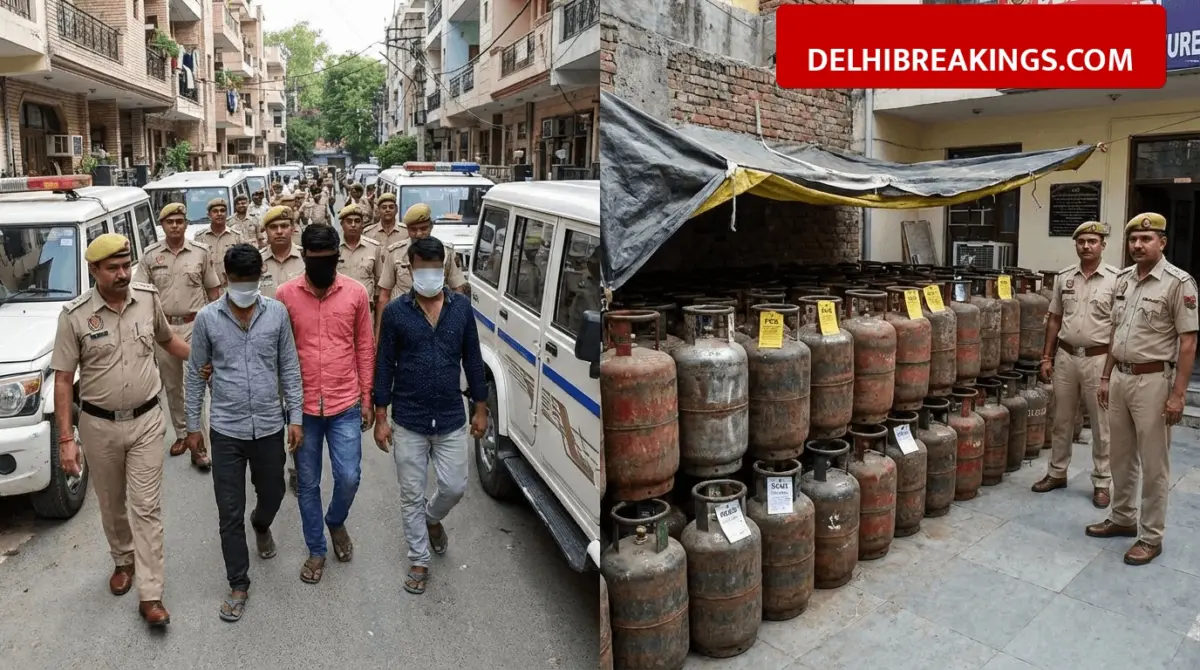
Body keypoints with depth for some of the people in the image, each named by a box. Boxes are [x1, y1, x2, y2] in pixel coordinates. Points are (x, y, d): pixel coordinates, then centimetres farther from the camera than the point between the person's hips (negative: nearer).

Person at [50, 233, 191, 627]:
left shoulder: (148, 298, -4)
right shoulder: (74, 315, -11)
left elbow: (167, 339, 16)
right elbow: (63, 379, -7)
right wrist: (66, 439, -10)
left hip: (147, 420, 1)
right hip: (99, 425, 0)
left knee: (146, 507, 1)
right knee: (111, 504, 17)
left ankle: (150, 595, 6)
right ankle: (123, 561, 43)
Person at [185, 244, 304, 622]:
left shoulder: (277, 313, -4)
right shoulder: (207, 318, -5)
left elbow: (289, 367, 1)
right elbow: (196, 374, 4)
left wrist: (295, 416, -1)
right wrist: (192, 424, 6)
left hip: (269, 426, 1)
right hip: (226, 429, -1)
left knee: (272, 495, 17)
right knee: (230, 512, 5)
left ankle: (260, 524, 53)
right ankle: (238, 585, 21)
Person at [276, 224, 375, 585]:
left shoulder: (356, 292, -3)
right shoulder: (285, 294, -4)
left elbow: (364, 348, 3)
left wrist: (366, 398, 4)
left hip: (346, 405, 0)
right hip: (303, 407, 0)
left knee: (349, 478, 0)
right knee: (308, 484, 11)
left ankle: (336, 522, 33)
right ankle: (316, 549, 30)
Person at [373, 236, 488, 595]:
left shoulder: (461, 306, -1)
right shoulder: (395, 311, -6)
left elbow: (472, 359, 5)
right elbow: (384, 365, -2)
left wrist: (480, 408, 5)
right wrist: (381, 418, -4)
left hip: (451, 419, 1)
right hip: (408, 421, -1)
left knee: (454, 487, 8)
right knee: (412, 495, 10)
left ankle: (432, 519, 42)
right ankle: (419, 560, 28)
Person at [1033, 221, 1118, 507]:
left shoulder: (1115, 279, -6)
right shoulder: (1064, 277, 6)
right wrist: (1047, 357, 7)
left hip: (1099, 359, -3)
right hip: (1065, 356, 4)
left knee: (1102, 424, 6)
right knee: (1061, 419, 13)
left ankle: (1101, 482, 18)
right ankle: (1057, 472, 26)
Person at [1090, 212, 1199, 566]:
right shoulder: (1123, 278, 9)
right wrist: (1106, 377, 14)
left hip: (1153, 381, -7)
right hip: (1120, 377, 7)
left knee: (1153, 464, 3)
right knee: (1121, 457, 17)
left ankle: (1152, 536, 15)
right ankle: (1123, 518, 31)